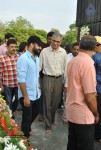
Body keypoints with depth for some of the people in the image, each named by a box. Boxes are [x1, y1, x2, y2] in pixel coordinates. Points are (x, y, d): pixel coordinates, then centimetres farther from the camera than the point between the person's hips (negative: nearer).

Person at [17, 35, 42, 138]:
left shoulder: (36, 58, 6)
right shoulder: (23, 58, -19)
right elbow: (21, 79, -22)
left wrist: (38, 88, 14)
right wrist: (25, 96, -22)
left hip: (36, 94, 8)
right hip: (27, 95, -8)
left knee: (35, 112, 25)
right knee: (27, 118, 6)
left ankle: (27, 129, 50)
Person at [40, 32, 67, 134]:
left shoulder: (63, 52, 1)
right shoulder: (44, 51, -6)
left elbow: (65, 67, 7)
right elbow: (39, 66, -1)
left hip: (59, 79, 3)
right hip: (48, 79, -2)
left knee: (56, 102, 13)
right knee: (47, 103, 3)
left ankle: (52, 119, 38)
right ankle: (48, 125, 16)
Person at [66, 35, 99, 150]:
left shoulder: (72, 61, 5)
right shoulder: (88, 63, -21)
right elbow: (89, 97, -22)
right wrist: (96, 114, -6)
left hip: (72, 110, 8)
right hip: (83, 114, -8)